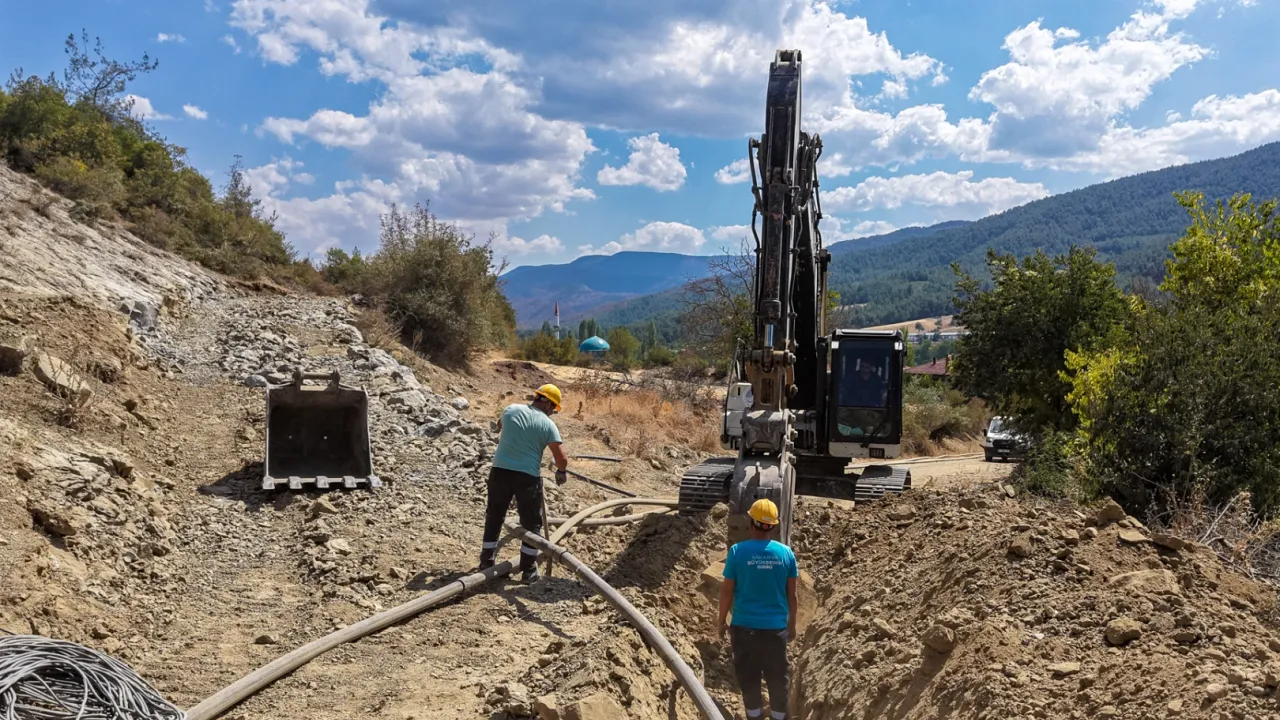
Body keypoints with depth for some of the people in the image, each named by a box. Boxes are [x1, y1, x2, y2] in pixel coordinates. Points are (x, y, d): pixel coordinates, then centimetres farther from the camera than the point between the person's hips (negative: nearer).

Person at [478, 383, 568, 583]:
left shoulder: (511, 409, 6)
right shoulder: (548, 424, -4)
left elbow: (499, 426, 29)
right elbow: (561, 459, -6)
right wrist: (561, 472, 15)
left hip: (500, 471, 3)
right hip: (528, 476, -3)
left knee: (494, 517, 18)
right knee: (531, 523, 12)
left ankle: (486, 563, 26)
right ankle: (528, 570, 14)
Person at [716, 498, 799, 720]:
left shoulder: (738, 551, -11)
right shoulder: (786, 553, -4)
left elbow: (727, 592, -6)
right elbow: (791, 594, 2)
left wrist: (721, 621, 7)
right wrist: (792, 624, 15)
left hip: (744, 625, -1)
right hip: (776, 626, 2)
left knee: (748, 676, 13)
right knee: (778, 677, 15)